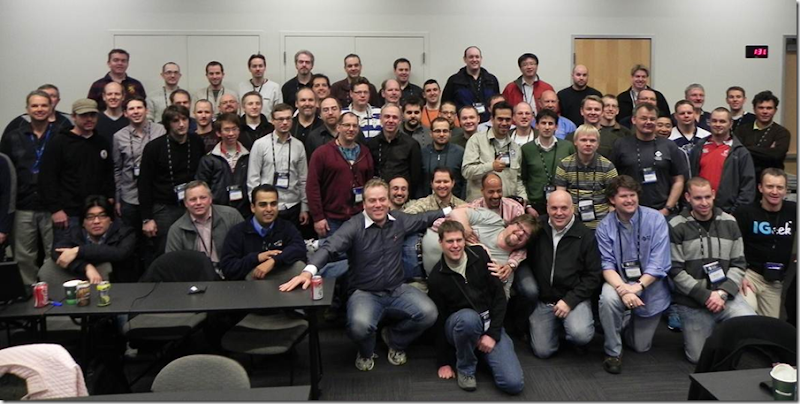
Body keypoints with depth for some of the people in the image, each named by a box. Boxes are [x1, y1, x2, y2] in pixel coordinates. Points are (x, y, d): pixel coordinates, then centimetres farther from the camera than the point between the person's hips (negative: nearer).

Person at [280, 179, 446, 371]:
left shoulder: (399, 220, 4)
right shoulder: (354, 226, -11)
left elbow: (424, 218, 23)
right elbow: (329, 248, -24)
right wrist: (308, 271, -41)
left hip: (398, 290, 4)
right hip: (365, 293, -4)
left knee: (429, 313, -21)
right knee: (359, 326, -35)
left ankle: (395, 339, 14)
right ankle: (366, 352, 8)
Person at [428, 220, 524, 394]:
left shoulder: (480, 256, -5)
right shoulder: (436, 277, -10)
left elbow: (499, 296, -2)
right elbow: (439, 321, -4)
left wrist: (493, 333, -10)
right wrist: (443, 362, -2)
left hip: (490, 323, 2)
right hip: (460, 326, -2)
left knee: (514, 383, -18)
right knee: (468, 317, -41)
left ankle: (479, 353, 12)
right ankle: (465, 368, -12)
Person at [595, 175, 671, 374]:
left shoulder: (655, 220, -13)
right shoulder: (605, 227, -9)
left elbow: (659, 263, -17)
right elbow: (607, 265, -14)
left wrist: (638, 287, -29)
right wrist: (622, 289, -32)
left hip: (650, 287, 0)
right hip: (620, 282, 0)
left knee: (640, 346, 9)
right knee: (608, 298, -36)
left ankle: (633, 326, 47)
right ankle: (613, 352, -13)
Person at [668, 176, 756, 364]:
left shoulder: (729, 223, 6)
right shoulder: (676, 227, -7)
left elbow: (739, 264, 6)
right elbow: (676, 271, -9)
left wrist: (722, 293, -8)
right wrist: (706, 296, -15)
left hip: (726, 296, 3)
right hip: (692, 303, -3)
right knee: (699, 357, -1)